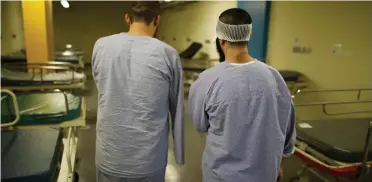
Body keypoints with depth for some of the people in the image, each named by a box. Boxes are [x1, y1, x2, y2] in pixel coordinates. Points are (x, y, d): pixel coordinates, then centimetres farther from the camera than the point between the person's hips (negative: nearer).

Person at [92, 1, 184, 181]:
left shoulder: (100, 46, -6)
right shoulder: (167, 54, -12)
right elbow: (177, 109, -3)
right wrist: (179, 154, 8)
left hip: (109, 156, 2)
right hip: (149, 161, -1)